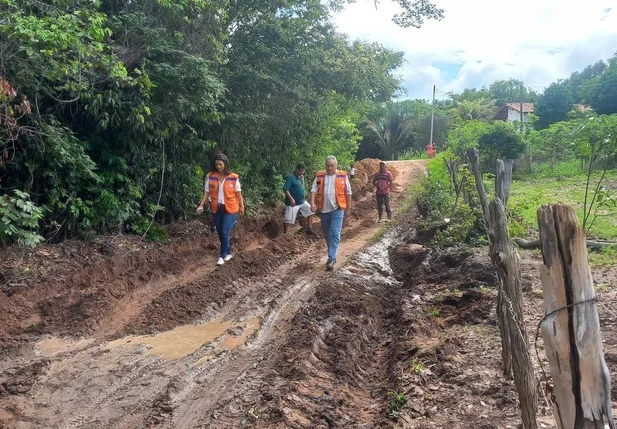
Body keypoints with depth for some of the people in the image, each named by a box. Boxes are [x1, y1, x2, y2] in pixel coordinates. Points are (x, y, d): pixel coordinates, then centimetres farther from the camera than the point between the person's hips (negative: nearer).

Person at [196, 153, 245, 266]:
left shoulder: (233, 177, -7)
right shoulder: (210, 176, -2)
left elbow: (238, 193, 1)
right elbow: (206, 192, -1)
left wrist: (242, 206, 3)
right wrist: (201, 204, -12)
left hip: (230, 209, -3)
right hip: (216, 209, 3)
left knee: (225, 233, -8)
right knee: (220, 233, 13)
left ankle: (222, 256, 6)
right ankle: (228, 253, 32)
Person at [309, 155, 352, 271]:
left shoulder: (343, 176, 1)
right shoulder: (319, 176, 6)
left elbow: (348, 193, 6)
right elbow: (314, 190, 1)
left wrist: (348, 208, 6)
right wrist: (312, 203, -15)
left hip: (337, 209, -3)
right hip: (323, 210, 3)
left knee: (335, 234, -11)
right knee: (327, 234, 14)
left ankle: (331, 259, -11)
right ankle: (333, 254, 32)